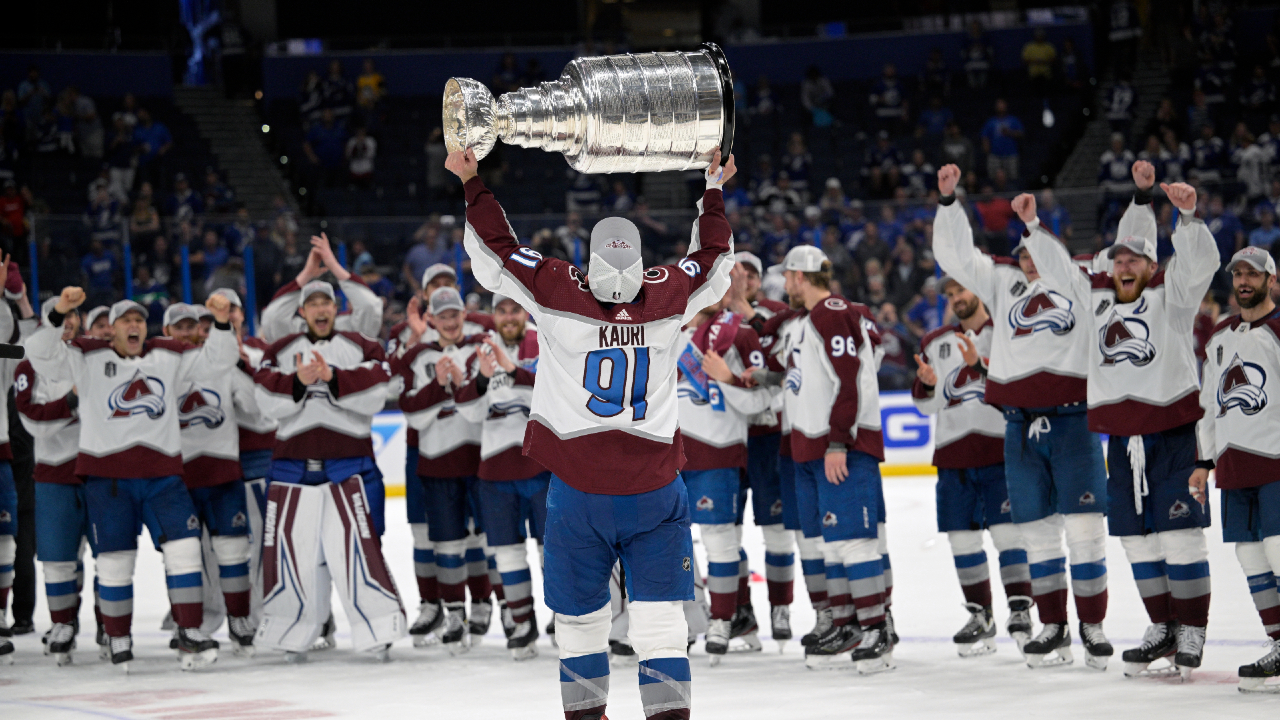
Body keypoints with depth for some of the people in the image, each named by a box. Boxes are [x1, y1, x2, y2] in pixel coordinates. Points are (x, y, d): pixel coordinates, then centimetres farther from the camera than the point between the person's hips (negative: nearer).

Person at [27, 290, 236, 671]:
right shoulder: (87, 358, 2)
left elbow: (218, 359, 9)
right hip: (107, 475, -2)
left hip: (161, 474, 2)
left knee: (183, 549, -7)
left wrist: (221, 323, -9)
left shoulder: (169, 357, 10)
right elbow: (40, 354, -9)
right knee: (115, 559, 1)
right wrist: (59, 313, -23)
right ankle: (119, 640, 15)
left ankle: (189, 635, -2)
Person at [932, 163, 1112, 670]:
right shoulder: (1001, 280, 13)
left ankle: (1093, 626, 3)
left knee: (1085, 524, -5)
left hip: (1073, 419, -3)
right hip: (1021, 425, 3)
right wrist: (948, 200, 1)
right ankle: (1053, 630, 11)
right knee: (1037, 528, 5)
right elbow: (953, 254, 10)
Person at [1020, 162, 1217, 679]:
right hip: (1121, 437, 6)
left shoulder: (1170, 294, -1)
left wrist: (1187, 214, -31)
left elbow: (1198, 262, -17)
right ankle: (1162, 630, 18)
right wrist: (1032, 225, 16)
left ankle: (1192, 632, -2)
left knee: (1179, 535, -8)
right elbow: (1058, 267, 23)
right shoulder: (1097, 296, 14)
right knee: (1137, 539, 9)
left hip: (1173, 432, -6)